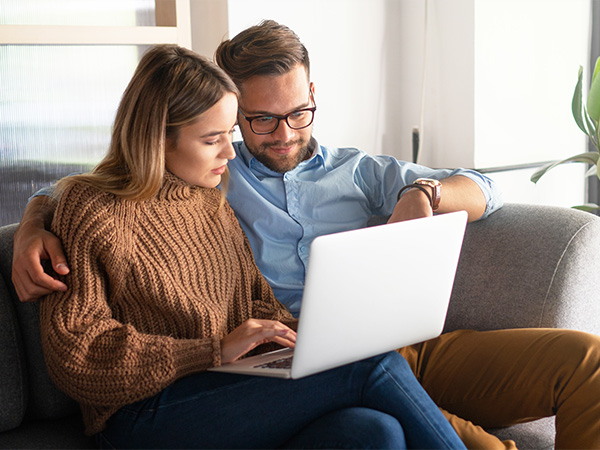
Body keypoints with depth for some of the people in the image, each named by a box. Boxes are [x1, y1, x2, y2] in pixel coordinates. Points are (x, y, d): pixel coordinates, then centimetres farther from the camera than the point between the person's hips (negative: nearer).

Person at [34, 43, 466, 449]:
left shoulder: (212, 203, 20)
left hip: (231, 391, 6)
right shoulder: (91, 209, -2)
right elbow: (75, 354, -9)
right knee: (375, 367, -22)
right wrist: (216, 351, -15)